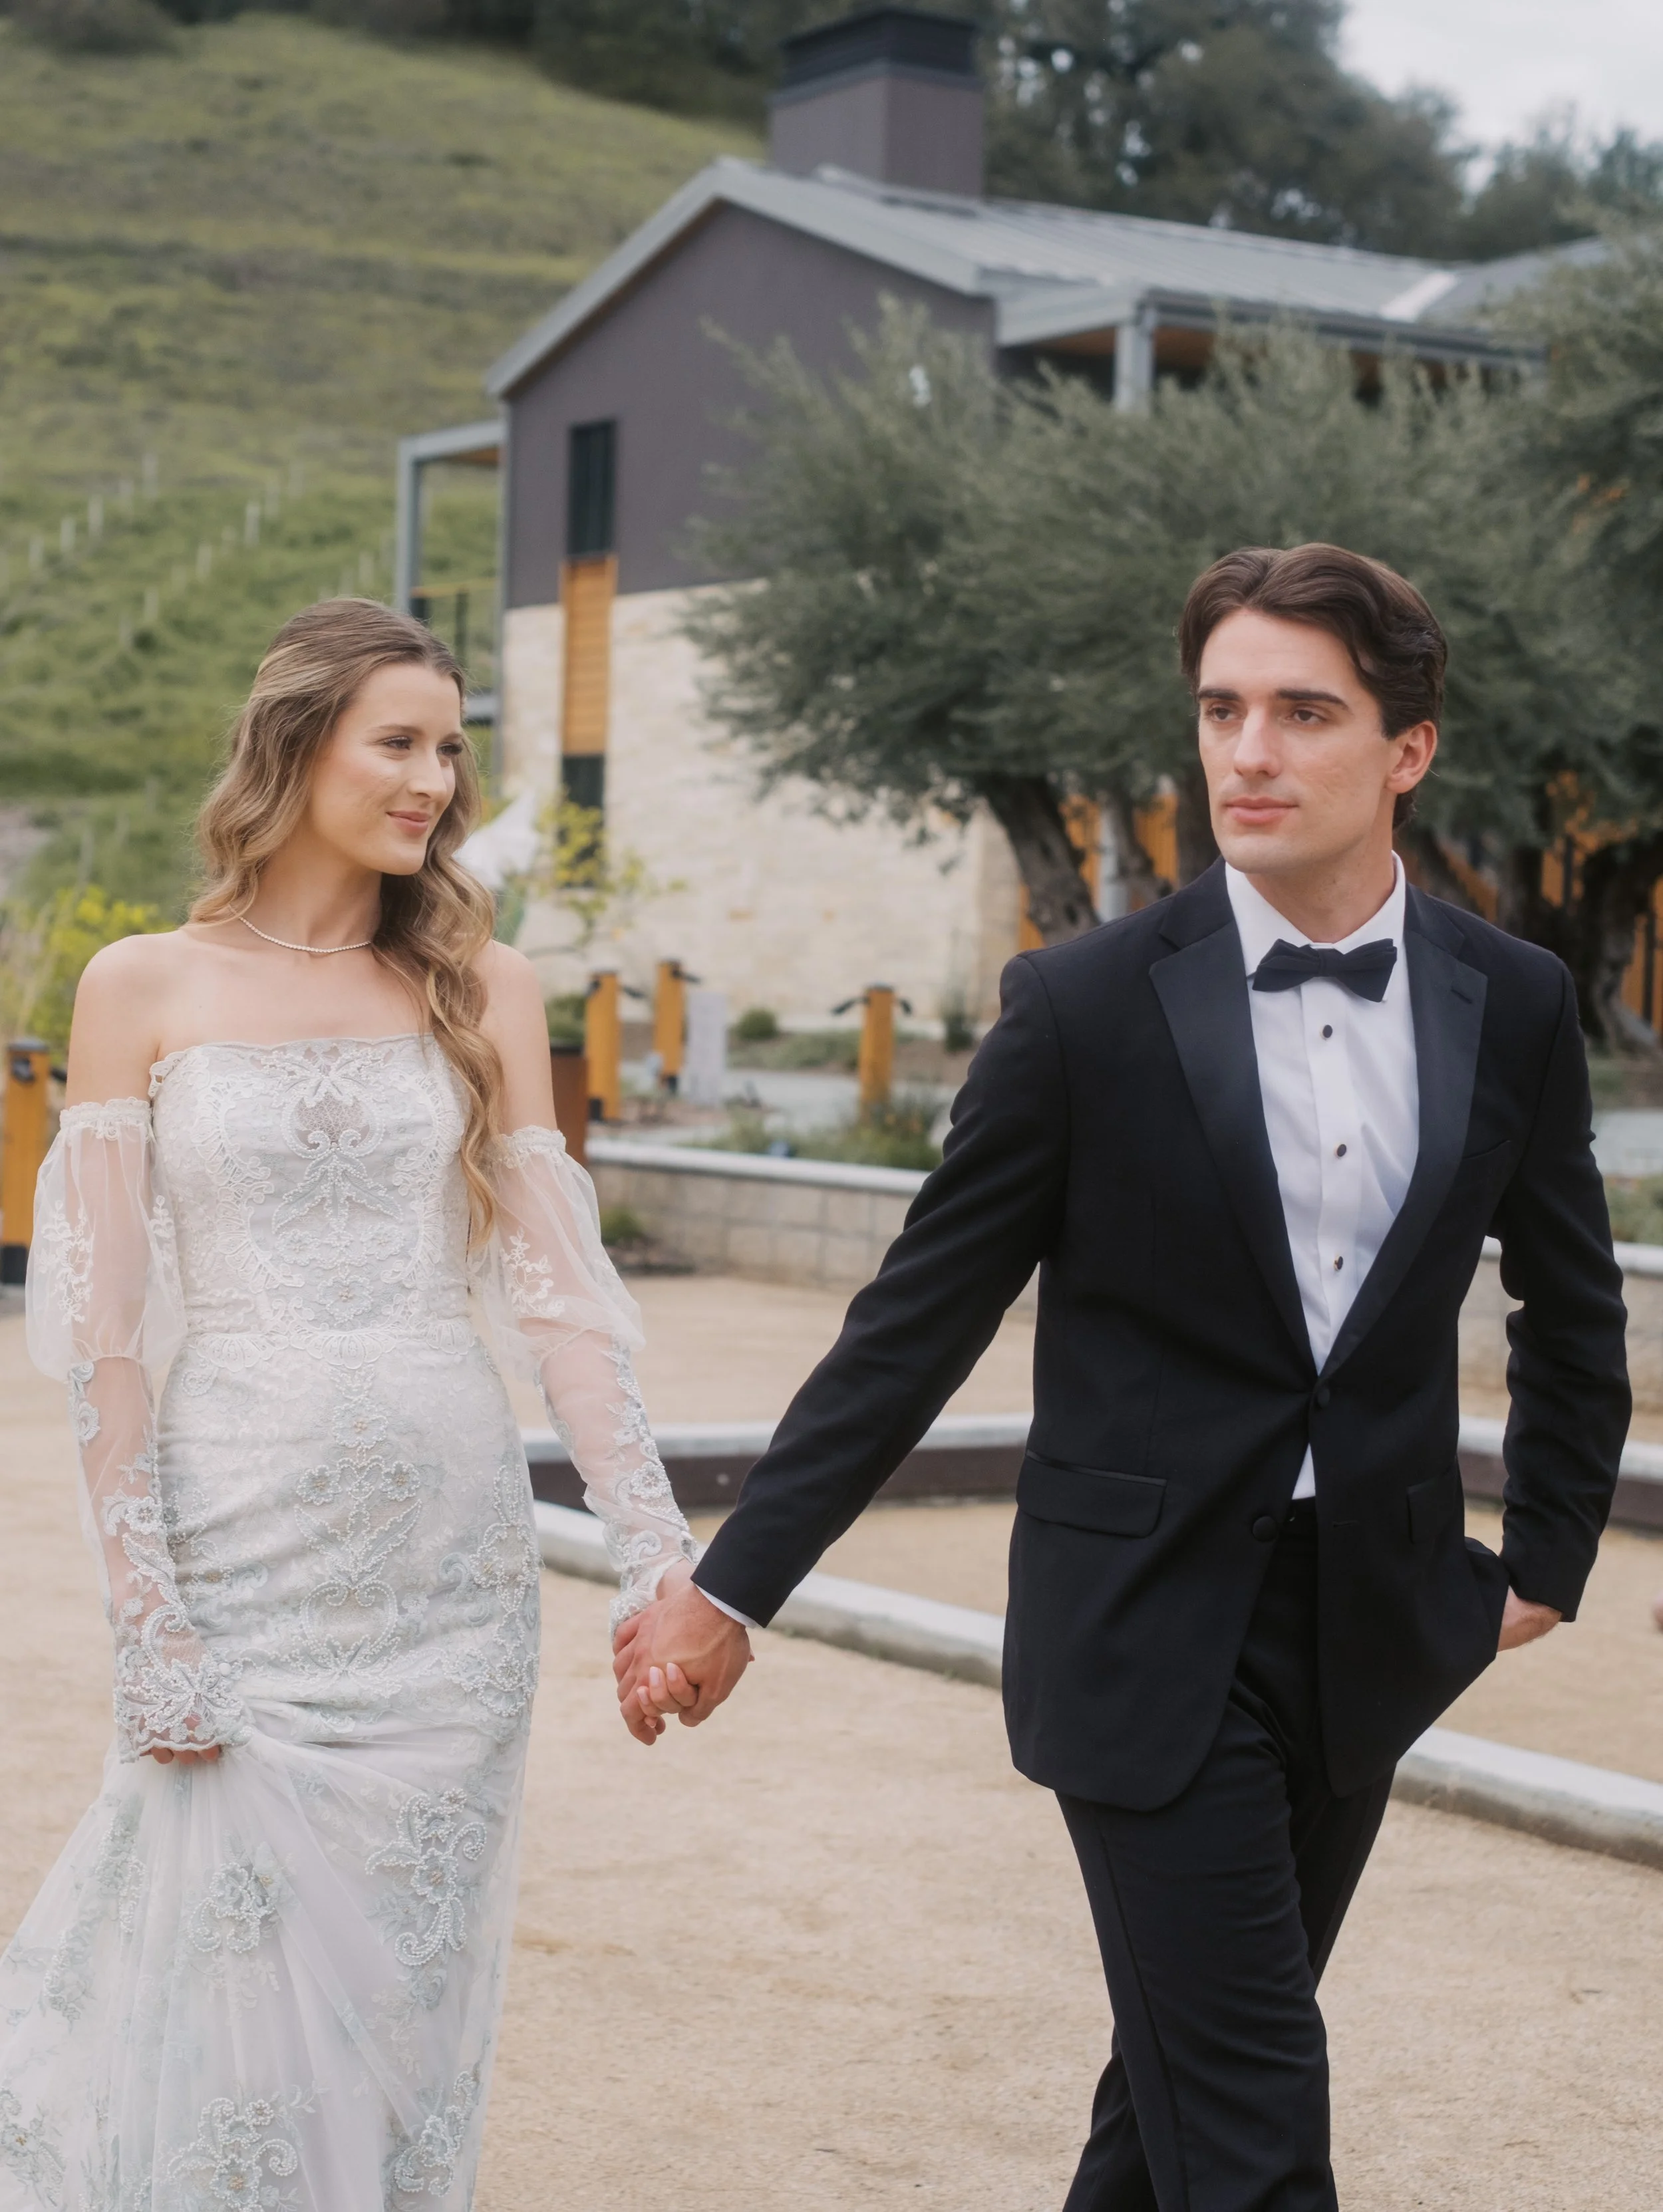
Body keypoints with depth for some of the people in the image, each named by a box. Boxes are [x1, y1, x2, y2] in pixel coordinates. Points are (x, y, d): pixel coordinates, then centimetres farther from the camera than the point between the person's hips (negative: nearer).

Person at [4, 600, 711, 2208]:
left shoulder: (481, 989, 7)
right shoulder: (144, 990, 0)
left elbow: (554, 1291, 3)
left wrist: (662, 1559, -5)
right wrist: (146, 1617, -9)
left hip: (452, 1557, 2)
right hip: (243, 1544, -2)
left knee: (405, 2005, 9)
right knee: (228, 2001, 2)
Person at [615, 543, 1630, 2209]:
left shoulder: (1513, 1006, 1)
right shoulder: (1087, 1005, -9)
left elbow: (1571, 1307, 16)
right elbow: (917, 1322, -5)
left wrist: (1546, 1559, 15)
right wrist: (733, 1584, -5)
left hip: (1372, 1632, 4)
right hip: (1154, 1636, -4)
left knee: (1188, 2070, 16)